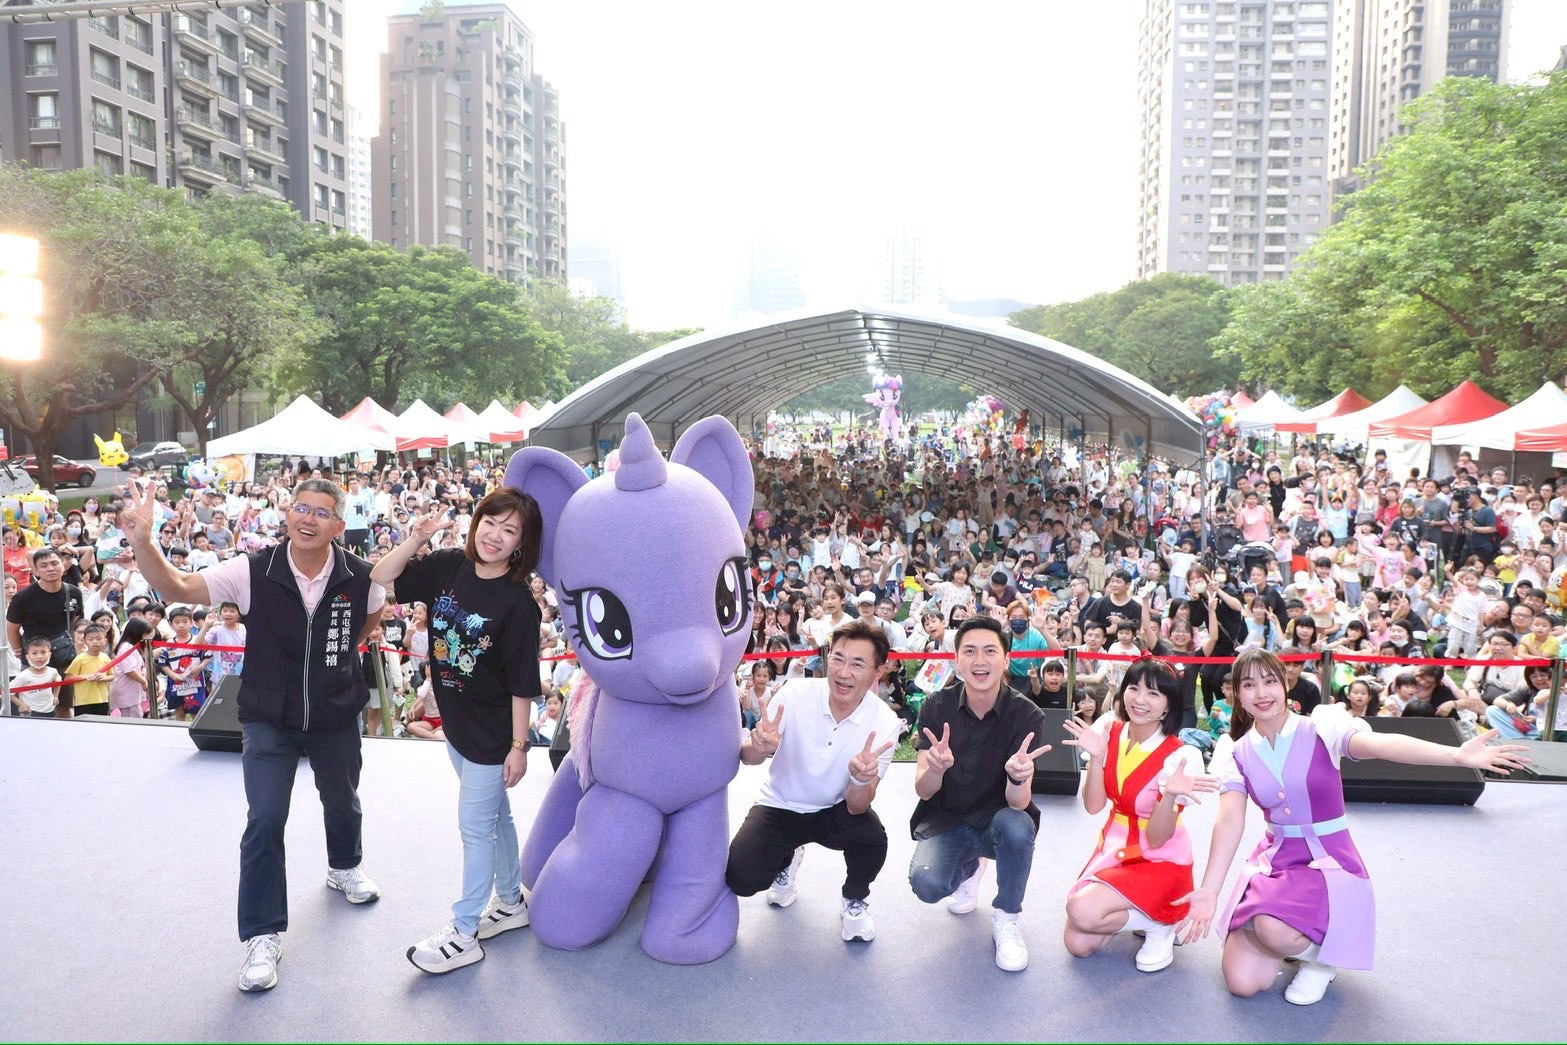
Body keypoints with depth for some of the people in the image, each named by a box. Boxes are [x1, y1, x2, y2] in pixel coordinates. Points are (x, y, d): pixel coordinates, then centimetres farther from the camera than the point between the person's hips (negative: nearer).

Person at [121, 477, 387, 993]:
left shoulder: (359, 577, -16)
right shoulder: (253, 571, -20)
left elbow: (375, 611, 7)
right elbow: (179, 588, -24)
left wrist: (344, 649, 1)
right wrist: (142, 541, -39)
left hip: (336, 718, 2)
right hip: (269, 720, -2)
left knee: (342, 802, 23)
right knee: (265, 821, -9)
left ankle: (344, 867, 56)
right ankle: (263, 935, 9)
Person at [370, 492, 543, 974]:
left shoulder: (518, 603, -23)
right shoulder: (448, 567, -7)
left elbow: (523, 683, -19)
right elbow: (380, 578, -3)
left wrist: (518, 746, -16)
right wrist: (416, 537, -17)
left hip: (493, 734, -6)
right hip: (455, 722, 6)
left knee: (476, 825, 4)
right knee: (494, 815, 21)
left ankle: (464, 934, 19)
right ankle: (511, 902, 40)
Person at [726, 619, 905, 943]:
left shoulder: (885, 723, -20)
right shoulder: (795, 693, -21)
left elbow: (857, 807, -20)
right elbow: (747, 756, -15)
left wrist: (860, 779, -44)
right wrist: (761, 748, -40)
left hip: (835, 810, 0)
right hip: (780, 807, 0)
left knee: (872, 837, -31)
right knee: (742, 878, -21)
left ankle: (854, 902, 4)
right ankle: (786, 860, 17)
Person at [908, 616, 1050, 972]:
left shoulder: (1026, 715, -16)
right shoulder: (936, 707, -13)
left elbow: (1019, 803, -23)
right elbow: (923, 791, -16)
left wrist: (1018, 776, -47)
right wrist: (936, 768, -40)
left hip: (997, 821, -1)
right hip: (945, 821, 1)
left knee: (1017, 824, -35)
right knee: (926, 883, -27)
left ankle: (1006, 917, -6)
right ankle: (967, 868, 13)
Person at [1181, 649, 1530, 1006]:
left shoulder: (1320, 728, -11)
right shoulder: (1235, 753, -2)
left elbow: (1378, 744, -30)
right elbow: (1230, 822, -10)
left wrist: (1458, 755, -49)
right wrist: (1209, 890, -23)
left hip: (1330, 860, -3)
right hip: (1273, 860, 4)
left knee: (1274, 930, -33)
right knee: (1242, 983, -8)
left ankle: (1323, 953, 3)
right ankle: (1297, 938, 24)